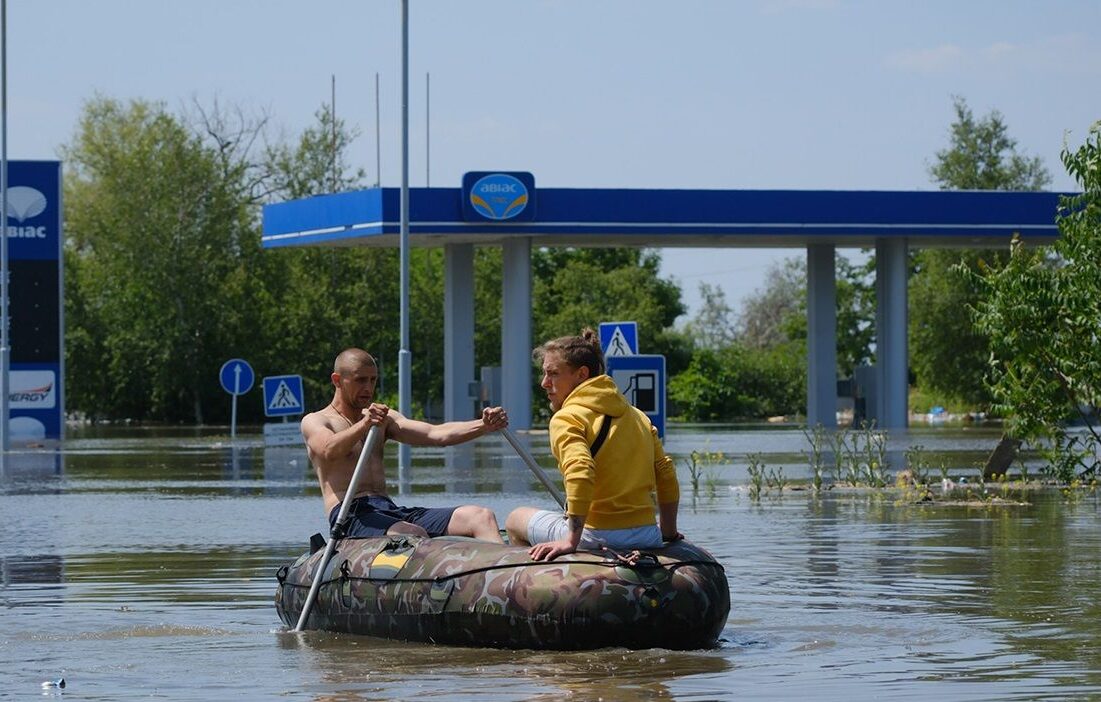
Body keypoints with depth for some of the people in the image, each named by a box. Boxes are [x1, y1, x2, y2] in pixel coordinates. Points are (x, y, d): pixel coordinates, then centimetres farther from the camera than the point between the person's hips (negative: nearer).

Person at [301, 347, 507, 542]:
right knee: (414, 535, -38)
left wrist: (483, 426, -8)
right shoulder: (314, 422, 8)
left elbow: (435, 434, 10)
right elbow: (329, 451, -17)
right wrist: (364, 425, -38)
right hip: (351, 515, -7)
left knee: (482, 517, -15)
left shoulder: (382, 418, 26)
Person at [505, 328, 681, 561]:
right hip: (647, 537, 7)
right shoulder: (638, 417, 13)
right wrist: (668, 533, 23)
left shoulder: (566, 419, -9)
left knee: (515, 520, 19)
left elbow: (580, 474, -25)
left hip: (598, 537, -7)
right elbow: (666, 475, 13)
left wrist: (572, 540, -27)